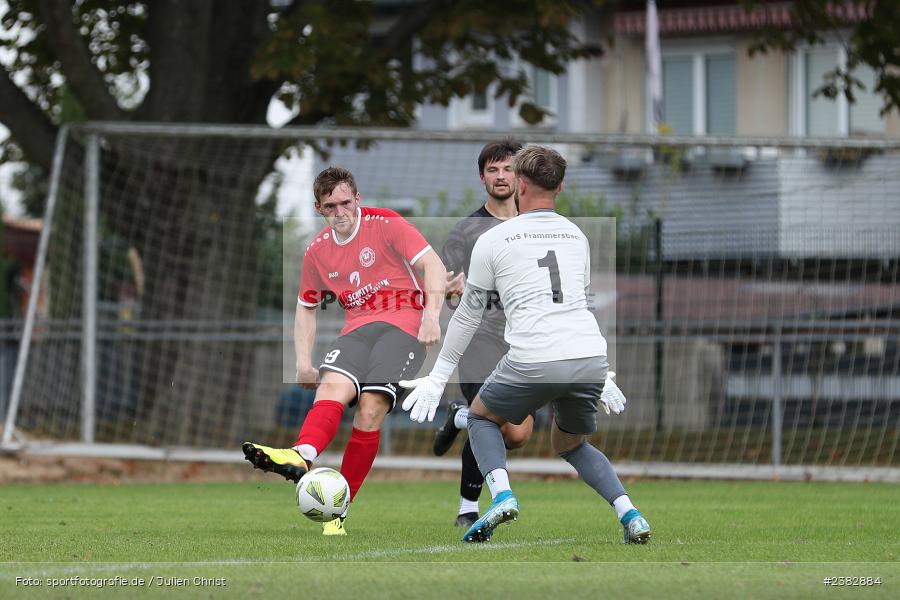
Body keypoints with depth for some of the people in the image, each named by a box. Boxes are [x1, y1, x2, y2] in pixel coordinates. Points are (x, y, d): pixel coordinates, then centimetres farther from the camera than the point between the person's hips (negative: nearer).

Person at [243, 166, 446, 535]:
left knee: (371, 406, -24)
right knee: (332, 385, -28)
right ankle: (301, 456, -58)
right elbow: (306, 307, 26)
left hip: (403, 325, -4)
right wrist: (304, 362, 13)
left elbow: (432, 265, -7)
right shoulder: (317, 251, 15)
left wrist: (432, 316, -21)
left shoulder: (385, 224, -1)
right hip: (357, 331, 4)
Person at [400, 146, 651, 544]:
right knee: (570, 445, 27)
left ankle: (501, 496, -4)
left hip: (533, 362, -4)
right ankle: (629, 514, 5)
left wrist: (438, 378, 22)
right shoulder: (577, 237, 20)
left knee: (481, 417, 23)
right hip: (591, 360, 4)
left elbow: (467, 315, 13)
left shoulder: (494, 240, 7)